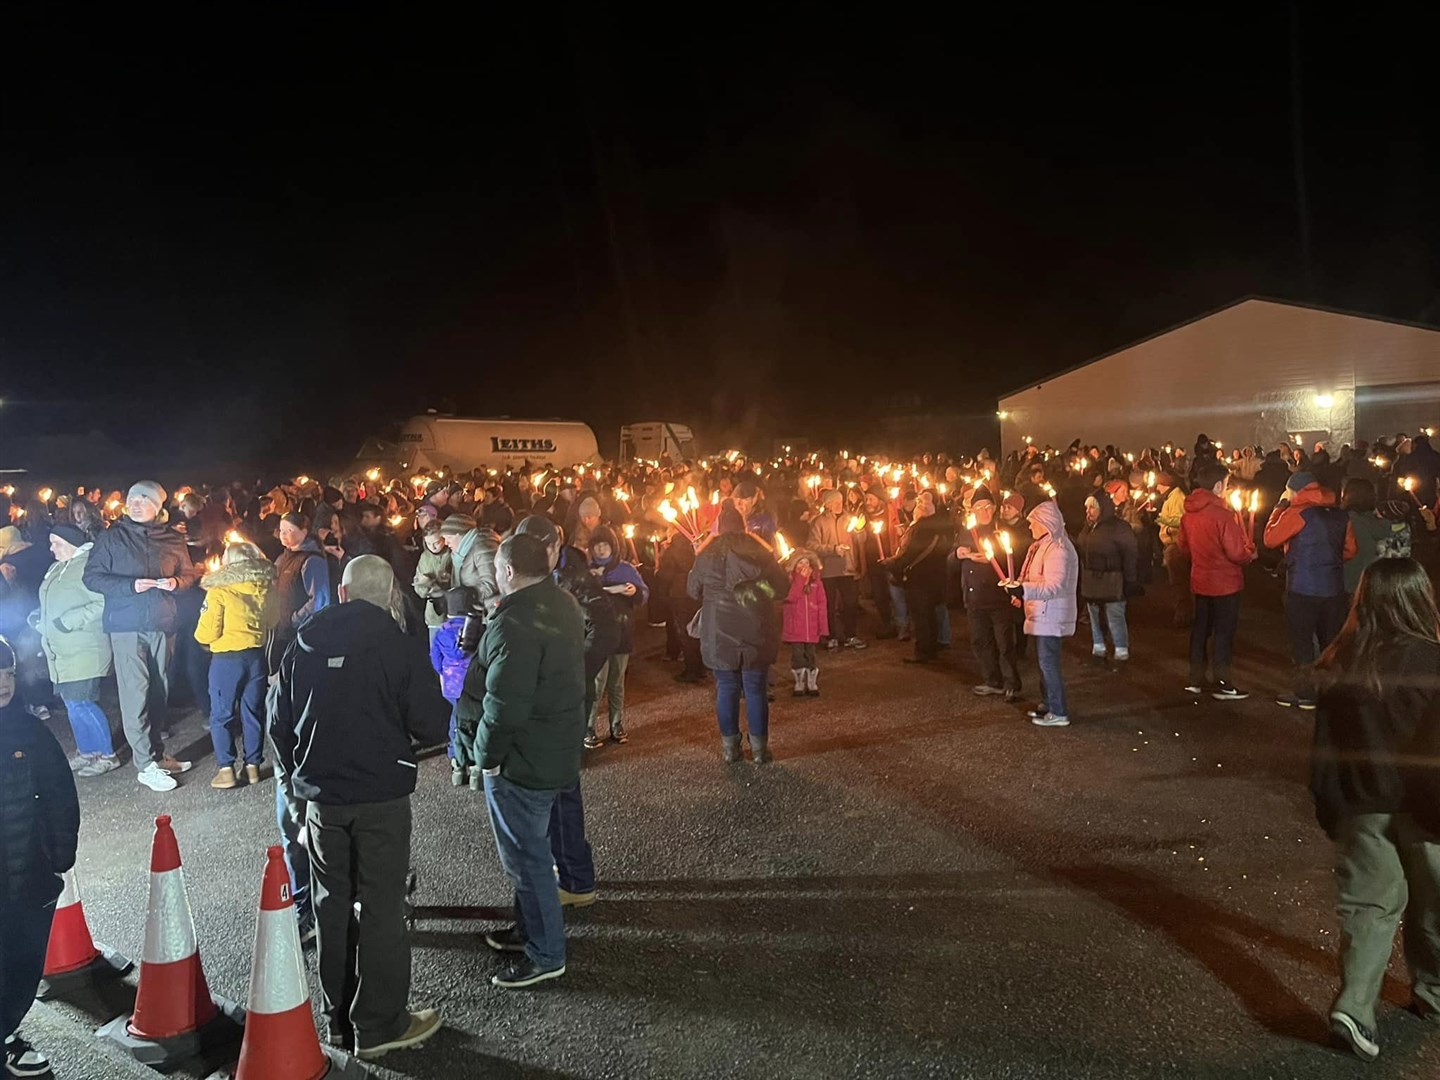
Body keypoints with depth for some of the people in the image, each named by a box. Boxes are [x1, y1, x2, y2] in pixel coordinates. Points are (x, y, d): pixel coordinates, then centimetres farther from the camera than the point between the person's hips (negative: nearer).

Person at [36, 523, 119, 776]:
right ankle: (86, 752, 25)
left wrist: (69, 621, -22)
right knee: (73, 703, 13)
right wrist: (42, 620, 13)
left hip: (83, 651, -10)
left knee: (80, 703, -11)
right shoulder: (58, 568, 16)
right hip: (63, 651, 10)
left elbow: (103, 604, -23)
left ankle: (106, 755, -1)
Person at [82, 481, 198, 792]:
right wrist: (131, 585, -14)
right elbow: (92, 577, -2)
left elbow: (191, 573, 16)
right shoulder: (112, 537, 1)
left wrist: (176, 582, -7)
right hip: (126, 625, -3)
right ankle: (146, 765, 0)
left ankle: (156, 752, 24)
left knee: (159, 691, 11)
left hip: (163, 624, 3)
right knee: (135, 694, -5)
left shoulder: (172, 538, 9)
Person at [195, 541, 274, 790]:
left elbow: (206, 634, -11)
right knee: (253, 713, 12)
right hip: (257, 656, 4)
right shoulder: (264, 589, 1)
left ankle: (226, 769, 4)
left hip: (227, 659, -4)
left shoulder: (218, 592, -12)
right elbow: (272, 624, 13)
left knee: (221, 715, 6)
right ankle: (253, 765, 16)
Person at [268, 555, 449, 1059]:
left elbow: (279, 720, 9)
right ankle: (379, 1025, 13)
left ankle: (339, 1018, 26)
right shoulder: (400, 645, -12)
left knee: (332, 905, 15)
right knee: (381, 907, 5)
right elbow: (431, 725, -14)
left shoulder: (303, 644, 2)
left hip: (320, 796, 4)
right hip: (381, 796, -4)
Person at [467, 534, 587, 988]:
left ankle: (545, 954, 16)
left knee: (526, 855, 4)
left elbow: (504, 704, -29)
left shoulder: (516, 622, -26)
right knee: (533, 847, 23)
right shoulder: (564, 605, 5)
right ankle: (530, 926, 39)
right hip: (560, 751, 10)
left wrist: (488, 754, -15)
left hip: (522, 760, -10)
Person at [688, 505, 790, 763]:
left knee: (726, 689, 9)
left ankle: (730, 747, 14)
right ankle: (759, 749, 12)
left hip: (719, 634, -1)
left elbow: (693, 590, 9)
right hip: (757, 633, 1)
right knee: (755, 689, 7)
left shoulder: (707, 555, -2)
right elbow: (783, 587, 4)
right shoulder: (759, 551, 0)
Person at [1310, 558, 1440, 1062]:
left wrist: (1328, 807, 12)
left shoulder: (1340, 665, -5)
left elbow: (1325, 745, 2)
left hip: (1362, 805, 2)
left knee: (1369, 904, 9)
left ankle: (1354, 1005, -3)